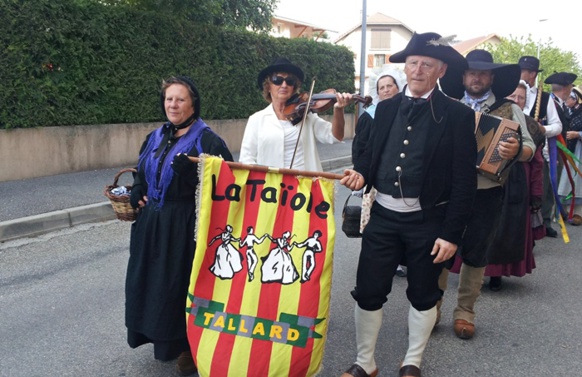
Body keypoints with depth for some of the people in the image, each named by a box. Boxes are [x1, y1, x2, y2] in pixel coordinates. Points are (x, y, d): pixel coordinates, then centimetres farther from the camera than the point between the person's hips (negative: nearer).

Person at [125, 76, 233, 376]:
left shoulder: (207, 140, -10)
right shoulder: (155, 138, 12)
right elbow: (141, 175, 21)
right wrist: (137, 199, 5)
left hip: (185, 225, -7)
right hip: (152, 223, 7)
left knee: (183, 283, 1)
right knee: (152, 282, 15)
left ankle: (189, 344, 20)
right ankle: (164, 338, 34)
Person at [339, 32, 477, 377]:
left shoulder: (457, 115, -7)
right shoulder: (387, 108, 7)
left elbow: (464, 181, -8)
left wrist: (451, 233, -12)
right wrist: (361, 173, -8)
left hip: (428, 221, -3)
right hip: (384, 216, 3)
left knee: (423, 296, 13)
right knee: (368, 292, 6)